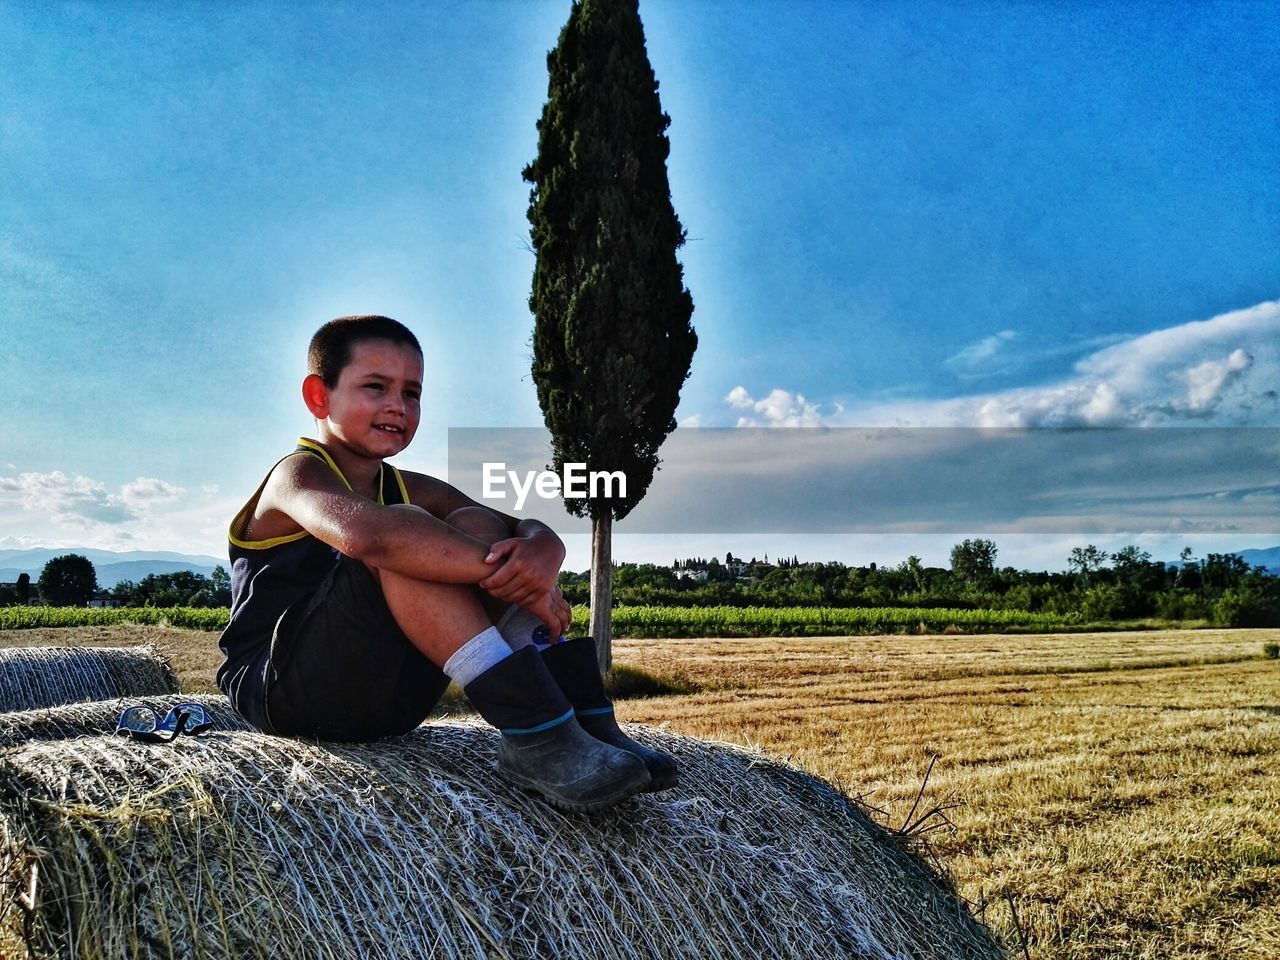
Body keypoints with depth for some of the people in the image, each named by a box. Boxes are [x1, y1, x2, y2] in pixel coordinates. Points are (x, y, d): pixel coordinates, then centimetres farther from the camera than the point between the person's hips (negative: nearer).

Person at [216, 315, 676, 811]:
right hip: (281, 691, -6)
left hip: (390, 701, 7)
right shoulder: (299, 474, -9)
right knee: (408, 539, -27)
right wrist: (501, 570, -34)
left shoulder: (412, 491, 12)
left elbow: (534, 530, -1)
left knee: (477, 527, -7)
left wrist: (539, 553, -26)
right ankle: (537, 738, -34)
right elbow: (362, 530, -35)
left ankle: (587, 723, -18)